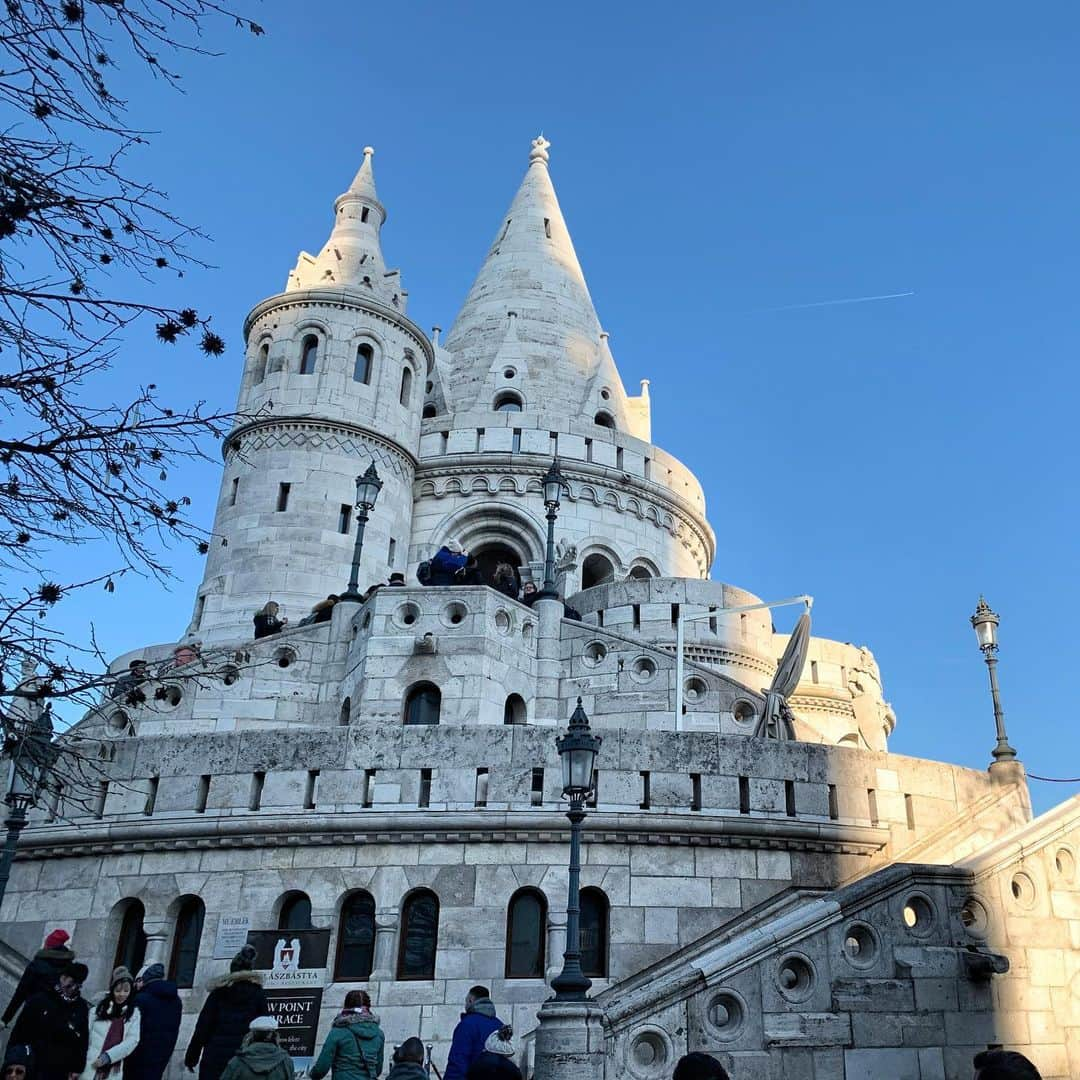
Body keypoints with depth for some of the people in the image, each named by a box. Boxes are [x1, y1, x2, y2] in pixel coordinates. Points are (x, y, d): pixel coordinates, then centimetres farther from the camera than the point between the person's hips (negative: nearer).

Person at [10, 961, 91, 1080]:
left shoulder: (81, 1007, 4)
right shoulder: (40, 999, 0)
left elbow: (83, 1040, 4)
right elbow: (21, 1029, 2)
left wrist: (77, 1068, 0)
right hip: (32, 1066, -1)